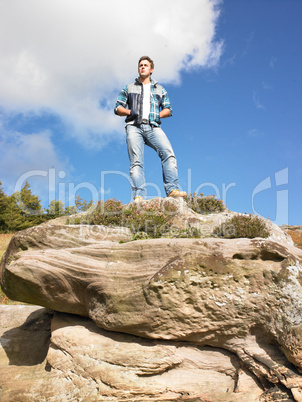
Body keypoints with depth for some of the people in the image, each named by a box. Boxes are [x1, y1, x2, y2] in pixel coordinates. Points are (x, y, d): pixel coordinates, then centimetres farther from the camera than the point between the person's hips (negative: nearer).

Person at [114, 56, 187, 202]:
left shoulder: (160, 89, 28)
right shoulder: (129, 88, 25)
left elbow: (168, 109, 20)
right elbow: (117, 108, 18)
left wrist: (158, 115, 0)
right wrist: (130, 112, -1)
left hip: (153, 127, 1)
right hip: (134, 127, 0)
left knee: (168, 153, -25)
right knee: (136, 162, -16)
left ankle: (172, 189, -31)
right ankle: (139, 196, -24)